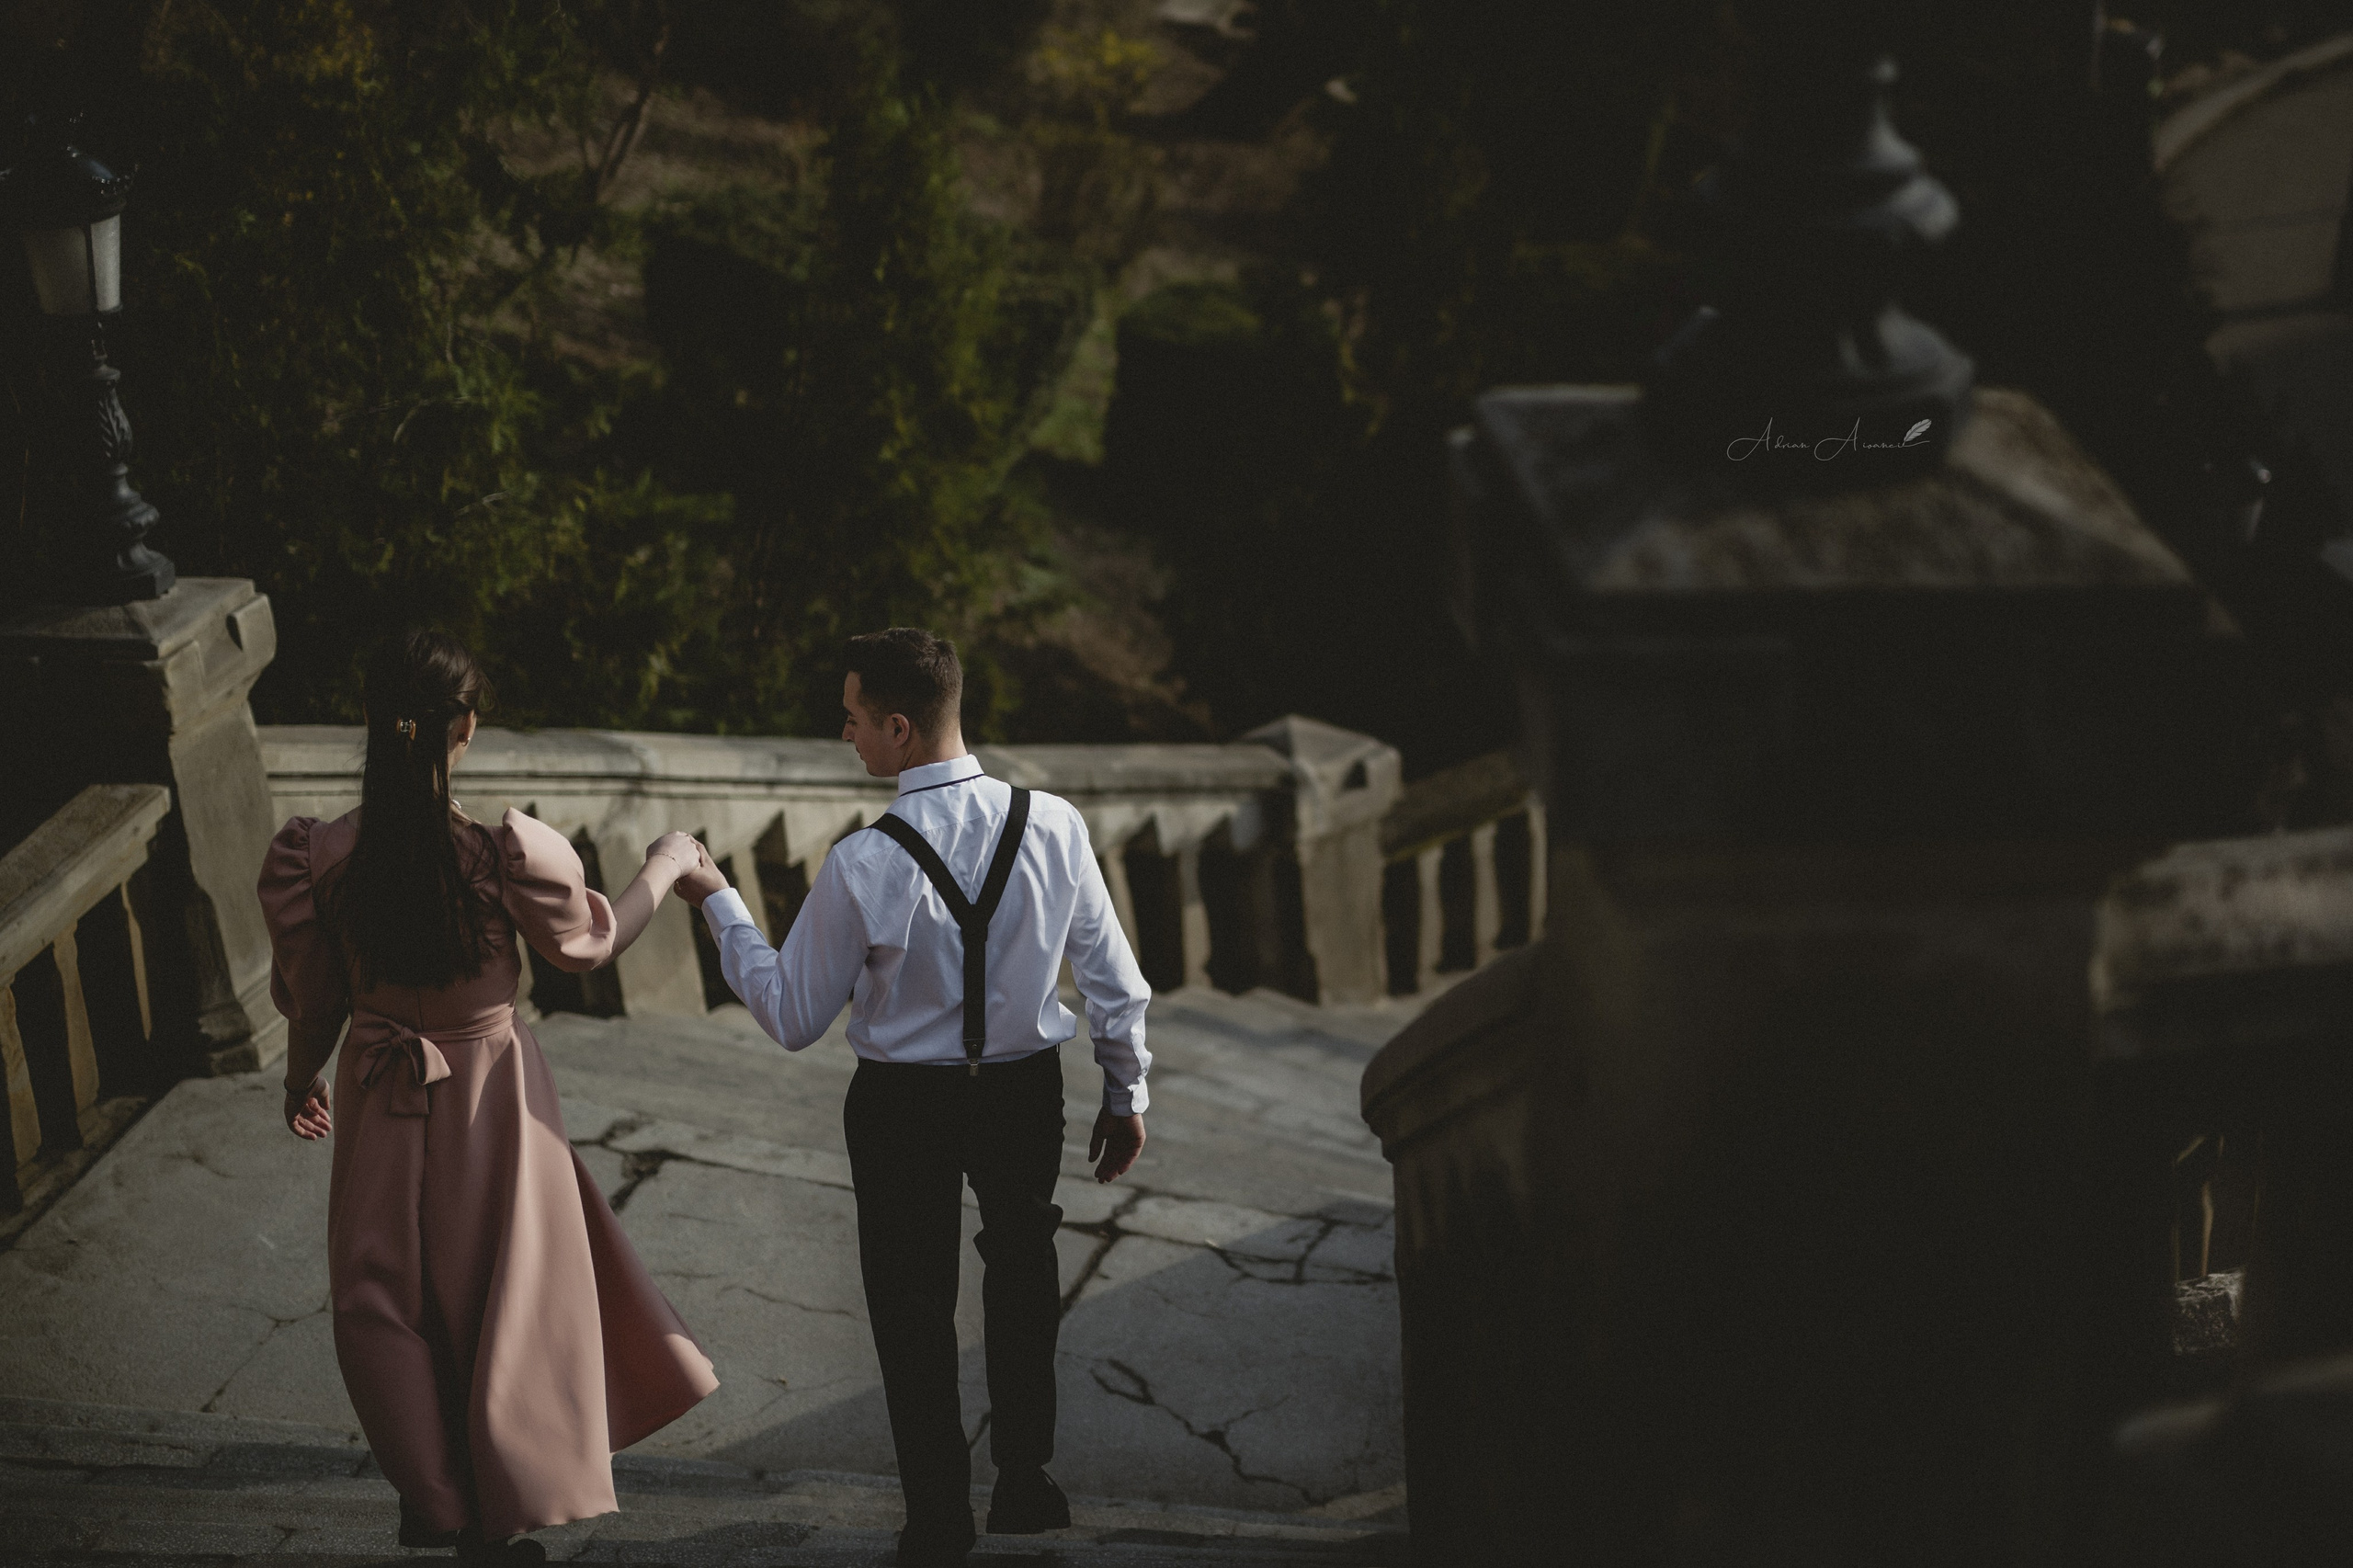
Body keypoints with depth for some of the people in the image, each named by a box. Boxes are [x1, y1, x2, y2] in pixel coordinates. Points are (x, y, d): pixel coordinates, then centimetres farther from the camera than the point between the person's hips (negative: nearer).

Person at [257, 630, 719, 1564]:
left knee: (390, 1298, 20)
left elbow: (311, 998, -2)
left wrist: (301, 1079, 19)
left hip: (380, 1102, 2)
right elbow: (590, 941, -4)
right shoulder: (507, 854, -23)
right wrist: (665, 866, 14)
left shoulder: (312, 858, -16)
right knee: (502, 1295, 16)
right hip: (492, 1092, -1)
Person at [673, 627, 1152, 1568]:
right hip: (1028, 1092, 3)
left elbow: (793, 1018, -11)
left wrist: (717, 903, 0)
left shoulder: (862, 866, -24)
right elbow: (1113, 980, -6)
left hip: (904, 1104, -3)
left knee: (914, 1309, 16)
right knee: (1022, 1278, 27)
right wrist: (1125, 1093, 9)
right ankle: (1024, 1482, 39)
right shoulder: (1052, 826, -16)